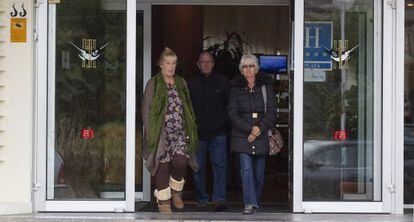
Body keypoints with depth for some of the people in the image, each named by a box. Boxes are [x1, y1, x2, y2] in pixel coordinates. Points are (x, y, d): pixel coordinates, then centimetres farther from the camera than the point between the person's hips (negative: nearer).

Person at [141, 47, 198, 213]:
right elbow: (146, 110, -1)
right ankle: (163, 201, 9)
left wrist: (190, 130, 10)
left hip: (180, 133, 3)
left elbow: (188, 109, 18)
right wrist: (150, 133, -8)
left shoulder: (181, 83, 15)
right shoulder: (153, 84, 2)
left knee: (180, 161, -13)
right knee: (163, 165, -2)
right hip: (161, 133, -3)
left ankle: (175, 191, 13)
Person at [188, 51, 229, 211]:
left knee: (220, 165, -10)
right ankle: (202, 200, 11)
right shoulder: (191, 84, 7)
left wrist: (222, 121, -2)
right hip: (197, 134, 1)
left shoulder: (222, 82, 7)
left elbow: (229, 105, 10)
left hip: (218, 133, -1)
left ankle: (219, 199, -11)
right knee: (198, 168, 3)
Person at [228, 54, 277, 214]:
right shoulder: (236, 88, 5)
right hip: (242, 137, -1)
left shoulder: (265, 86, 6)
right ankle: (249, 203, -20)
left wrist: (259, 129, -11)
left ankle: (256, 202, 22)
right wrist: (250, 129, -12)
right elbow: (233, 114, 0)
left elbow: (272, 112, 2)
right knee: (246, 169, -16)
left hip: (261, 137, 1)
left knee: (259, 173, 6)